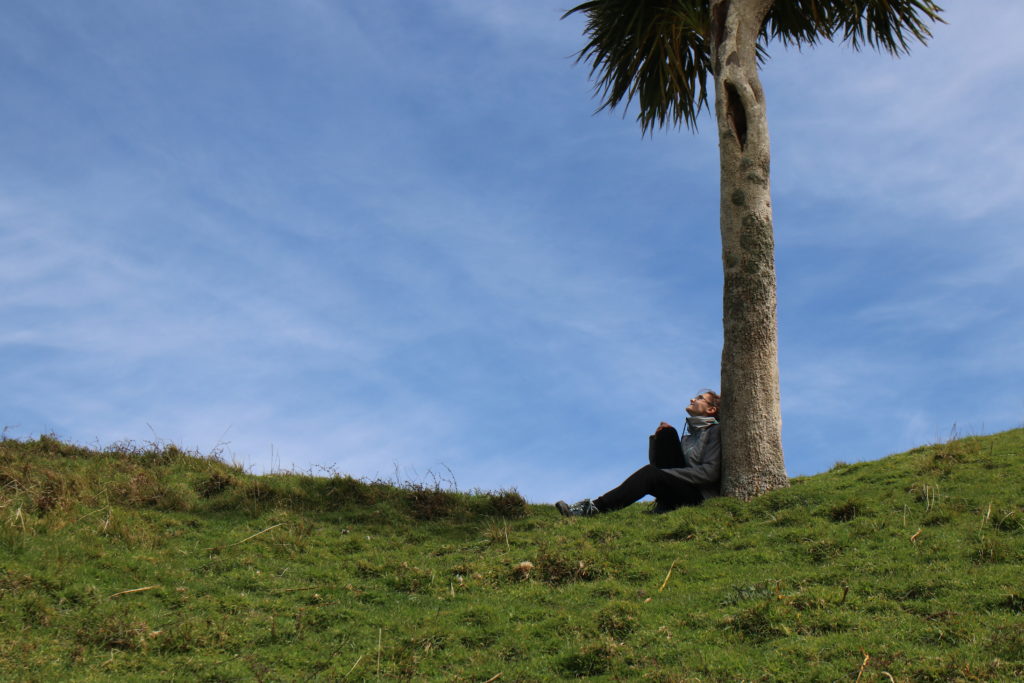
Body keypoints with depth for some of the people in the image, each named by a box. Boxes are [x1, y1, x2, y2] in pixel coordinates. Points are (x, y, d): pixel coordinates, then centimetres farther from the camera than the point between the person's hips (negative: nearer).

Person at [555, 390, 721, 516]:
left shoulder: (715, 432, 3)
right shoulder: (689, 434, 26)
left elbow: (709, 473, -12)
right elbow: (656, 461, 20)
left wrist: (663, 474, -15)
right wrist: (656, 438, 0)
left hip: (701, 496, -6)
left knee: (650, 473, -29)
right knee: (667, 432, -6)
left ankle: (594, 508, -33)